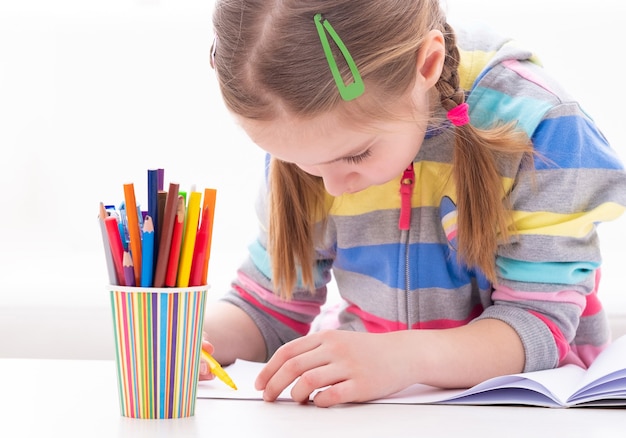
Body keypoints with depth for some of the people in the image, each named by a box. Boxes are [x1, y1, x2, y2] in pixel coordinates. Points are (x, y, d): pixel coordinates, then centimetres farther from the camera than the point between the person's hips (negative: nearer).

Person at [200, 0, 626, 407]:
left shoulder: (536, 124, -18)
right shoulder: (299, 136, -6)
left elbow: (541, 324, -19)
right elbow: (269, 306, 3)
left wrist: (406, 358, -35)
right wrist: (196, 338, -18)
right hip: (366, 407, 3)